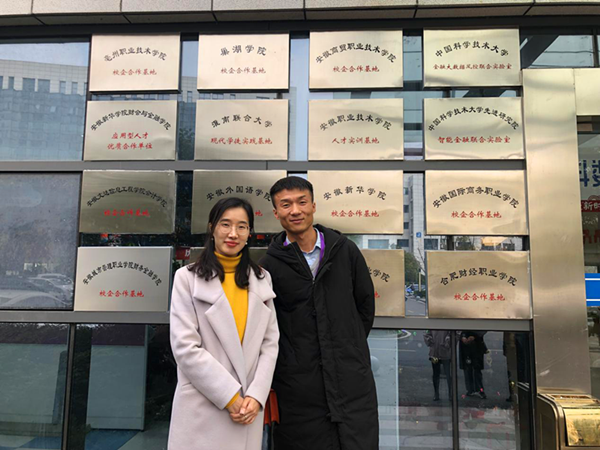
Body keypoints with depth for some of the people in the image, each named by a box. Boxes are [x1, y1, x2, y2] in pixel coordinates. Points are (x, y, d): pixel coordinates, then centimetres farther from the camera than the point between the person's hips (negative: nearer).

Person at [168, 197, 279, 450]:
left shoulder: (261, 279, 7)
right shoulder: (187, 277, -4)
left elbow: (270, 342, 4)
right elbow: (185, 347, -11)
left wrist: (256, 395, -7)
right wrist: (230, 396, -12)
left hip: (248, 406, 3)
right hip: (202, 408, -3)